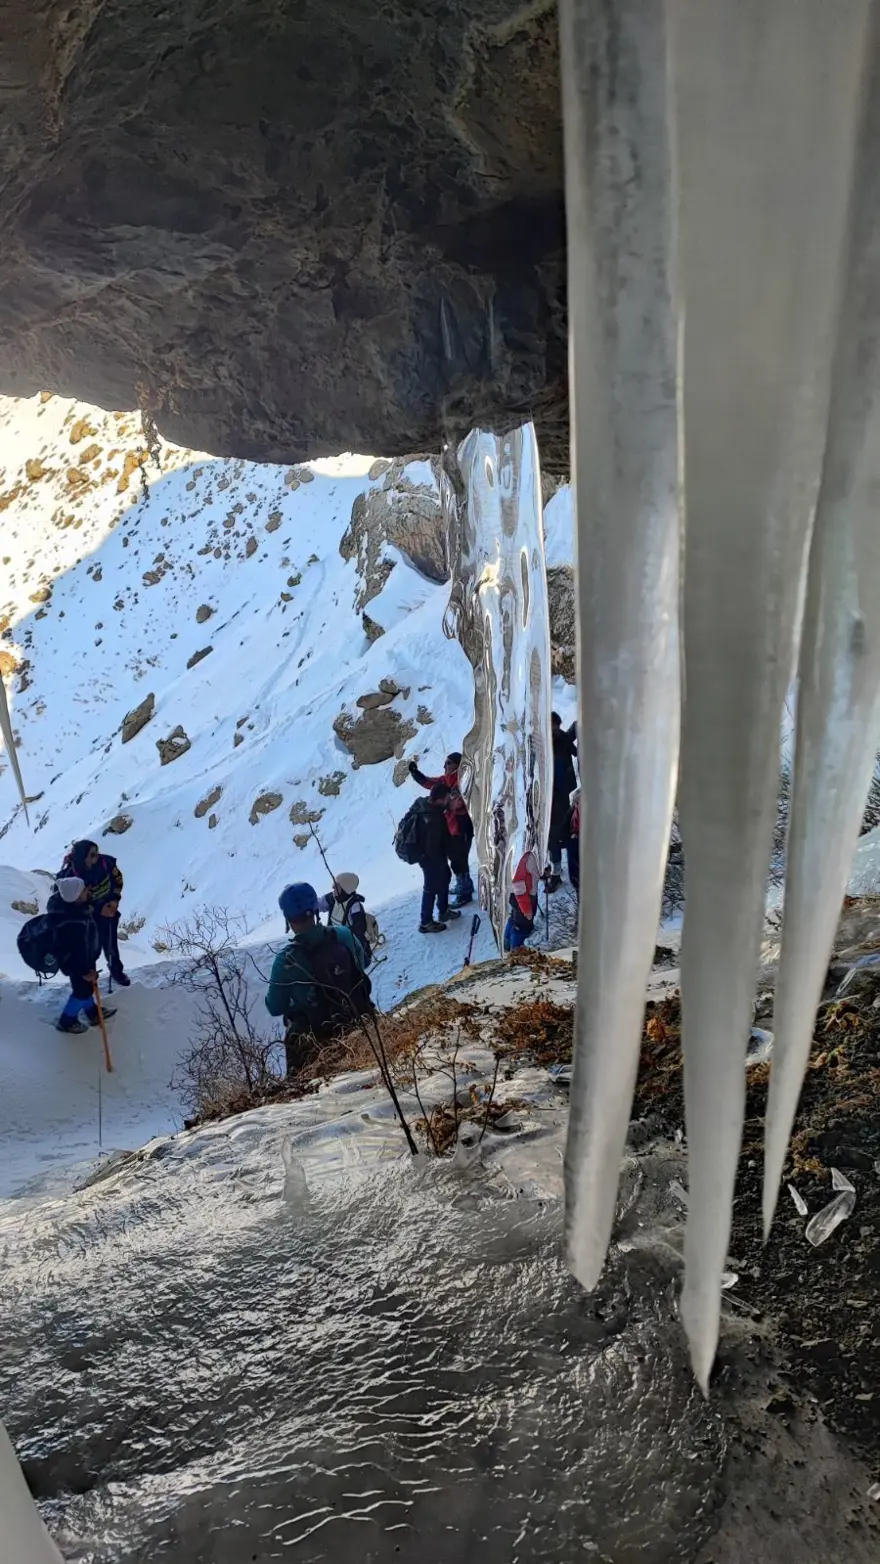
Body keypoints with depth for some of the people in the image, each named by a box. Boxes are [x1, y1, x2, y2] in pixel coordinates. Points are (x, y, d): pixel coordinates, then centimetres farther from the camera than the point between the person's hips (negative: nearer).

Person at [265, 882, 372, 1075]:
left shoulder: (286, 960, -24)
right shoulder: (343, 935, -15)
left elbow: (275, 1008, -12)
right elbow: (361, 964, 5)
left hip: (319, 1034, -4)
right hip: (359, 1020, 4)